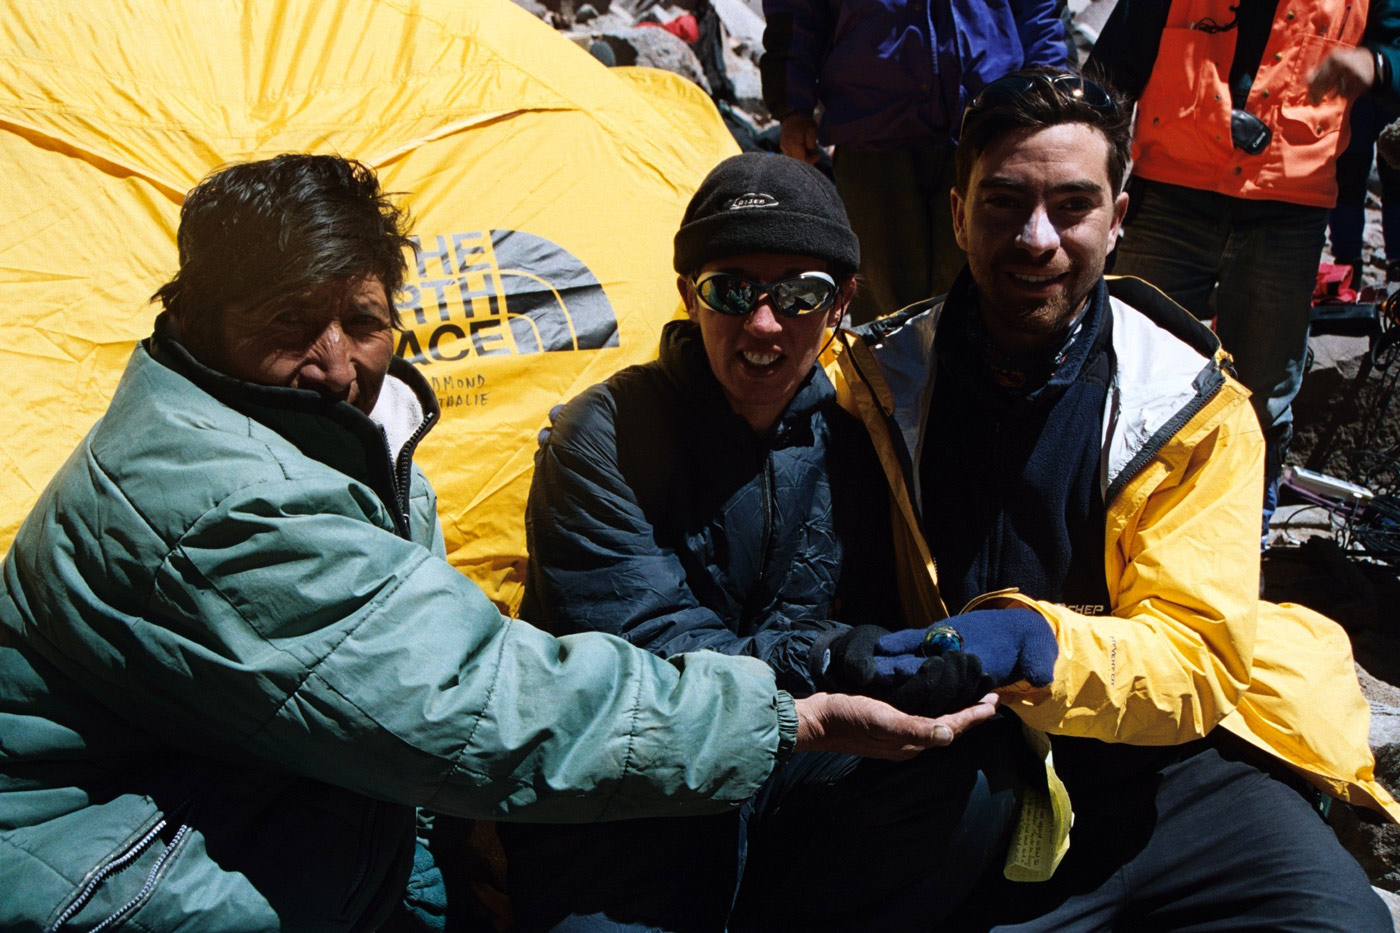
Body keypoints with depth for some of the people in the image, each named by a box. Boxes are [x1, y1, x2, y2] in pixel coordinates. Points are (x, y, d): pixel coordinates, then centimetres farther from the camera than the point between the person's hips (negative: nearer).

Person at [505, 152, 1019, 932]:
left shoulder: (849, 445, 4)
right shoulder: (604, 438, -9)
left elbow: (870, 627, 10)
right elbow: (637, 655, -16)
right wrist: (817, 659, -29)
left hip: (795, 778, 4)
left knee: (970, 778, -20)